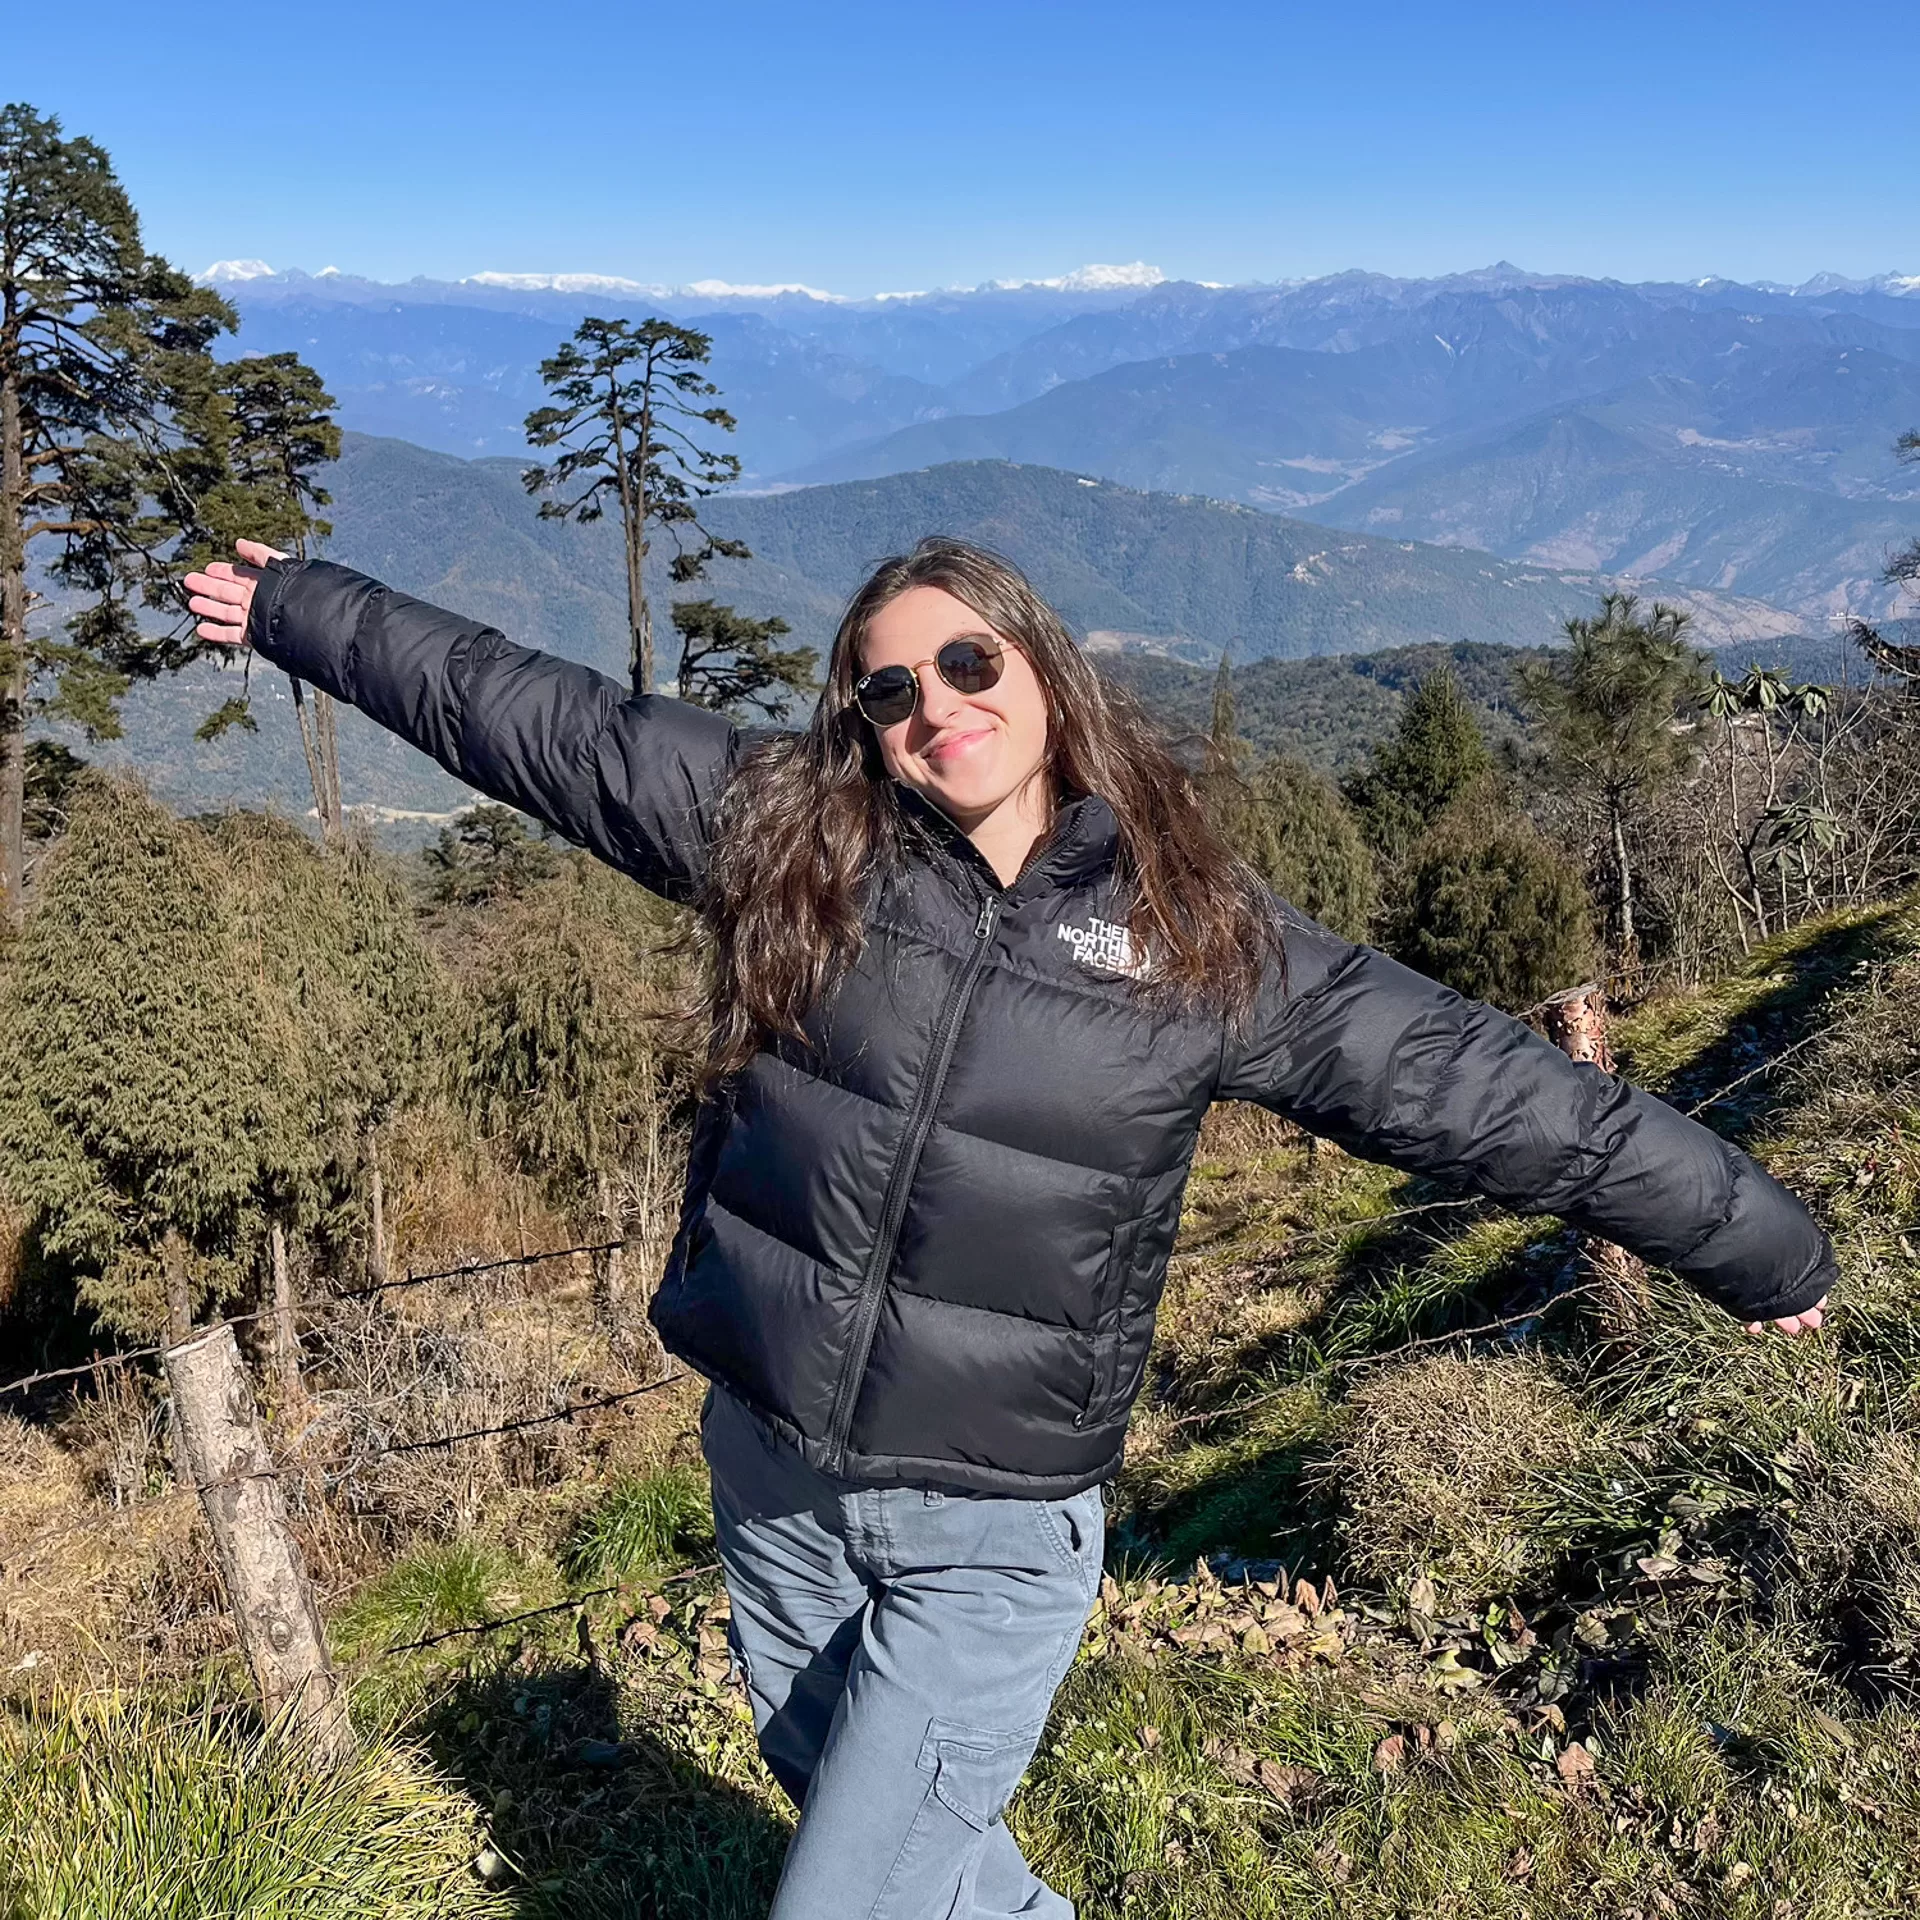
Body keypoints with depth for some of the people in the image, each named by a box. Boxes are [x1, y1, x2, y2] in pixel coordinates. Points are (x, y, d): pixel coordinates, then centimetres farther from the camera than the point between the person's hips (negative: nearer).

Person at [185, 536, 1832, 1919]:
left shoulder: (1202, 938, -9)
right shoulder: (773, 830, -5)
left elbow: (1476, 1085, -5)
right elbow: (524, 713, 3)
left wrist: (1758, 1244, 1)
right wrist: (295, 607, 11)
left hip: (991, 1535, -3)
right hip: (770, 1473, 4)